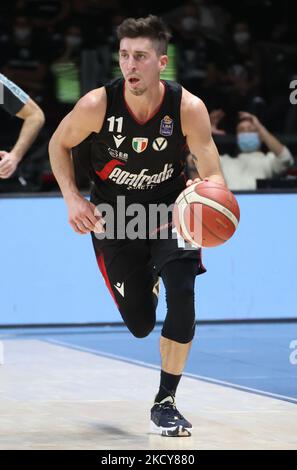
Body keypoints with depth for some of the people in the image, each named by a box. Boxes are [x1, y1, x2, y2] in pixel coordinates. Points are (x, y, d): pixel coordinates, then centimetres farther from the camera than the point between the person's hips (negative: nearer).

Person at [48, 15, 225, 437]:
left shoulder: (188, 108, -23)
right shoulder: (98, 105, -23)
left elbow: (213, 175, -19)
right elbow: (59, 144, -3)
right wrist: (72, 199, -15)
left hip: (171, 211, 0)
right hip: (115, 219, 0)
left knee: (182, 296, -24)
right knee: (140, 324, 7)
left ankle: (166, 403, -8)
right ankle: (147, 280, 48)